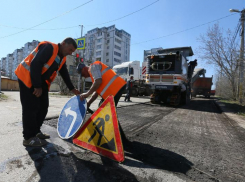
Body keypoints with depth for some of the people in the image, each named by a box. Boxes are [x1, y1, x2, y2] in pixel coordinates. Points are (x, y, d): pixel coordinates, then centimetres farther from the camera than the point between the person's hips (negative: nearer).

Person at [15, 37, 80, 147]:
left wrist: (72, 89, 13)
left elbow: (64, 74, 15)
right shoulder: (49, 48, -19)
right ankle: (29, 137, 3)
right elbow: (35, 65, -26)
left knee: (43, 107, 8)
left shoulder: (62, 58, 8)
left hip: (41, 81, 9)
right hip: (28, 77, -9)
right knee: (31, 108, -8)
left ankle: (35, 131, 22)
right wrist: (37, 86, -25)